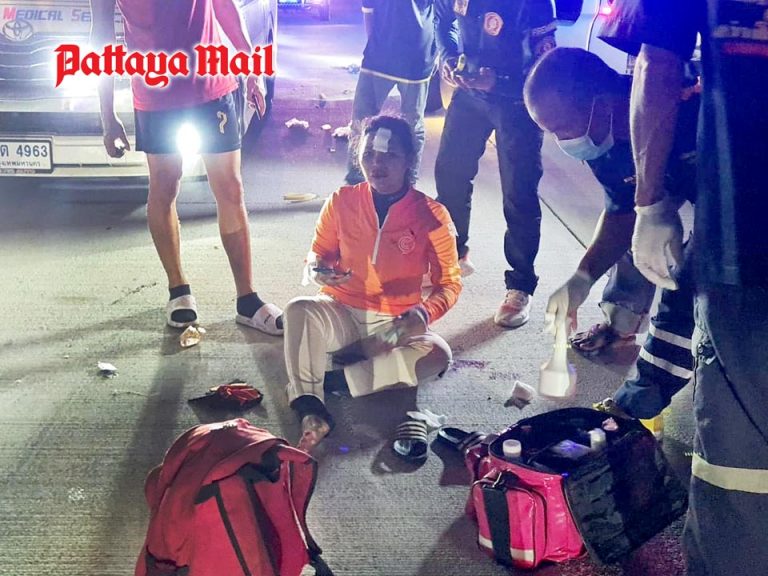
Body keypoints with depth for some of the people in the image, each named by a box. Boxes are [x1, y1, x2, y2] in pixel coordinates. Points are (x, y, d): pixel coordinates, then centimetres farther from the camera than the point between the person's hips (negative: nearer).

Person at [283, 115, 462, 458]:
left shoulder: (430, 216, -12)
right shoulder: (342, 202, -6)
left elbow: (449, 282, -6)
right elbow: (320, 251, 8)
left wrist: (425, 312, -28)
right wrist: (318, 269, -18)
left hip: (395, 325, -1)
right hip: (341, 313, 1)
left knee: (437, 355, -31)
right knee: (298, 310, -31)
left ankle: (344, 374, -23)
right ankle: (311, 411, -34)